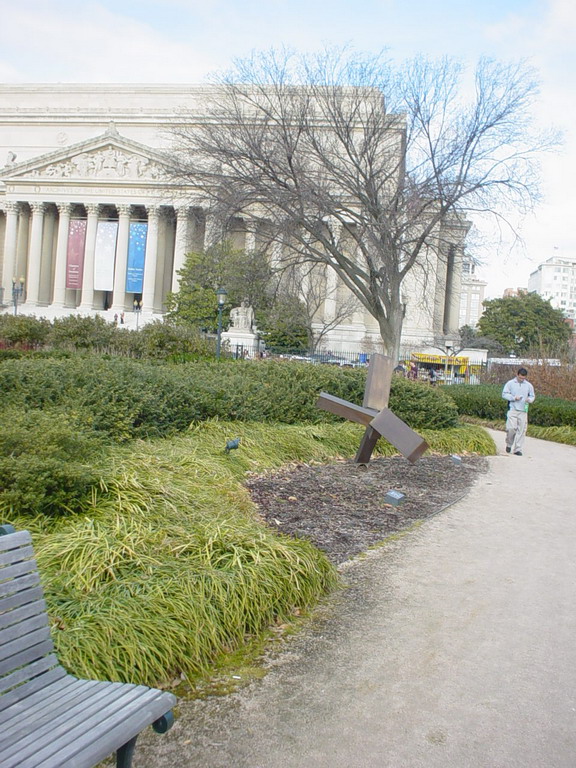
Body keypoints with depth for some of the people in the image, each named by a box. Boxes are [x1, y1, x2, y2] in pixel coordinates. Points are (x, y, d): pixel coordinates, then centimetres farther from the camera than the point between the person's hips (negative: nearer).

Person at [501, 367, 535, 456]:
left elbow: (532, 396, 19)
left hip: (523, 411, 3)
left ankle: (517, 449, 5)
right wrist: (514, 398, -13)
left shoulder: (528, 385, 12)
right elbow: (504, 394, 1)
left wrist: (529, 399, -5)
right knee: (511, 428, -11)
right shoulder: (510, 383, 3)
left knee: (521, 430, -1)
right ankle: (509, 444, 15)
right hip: (512, 410, -3)